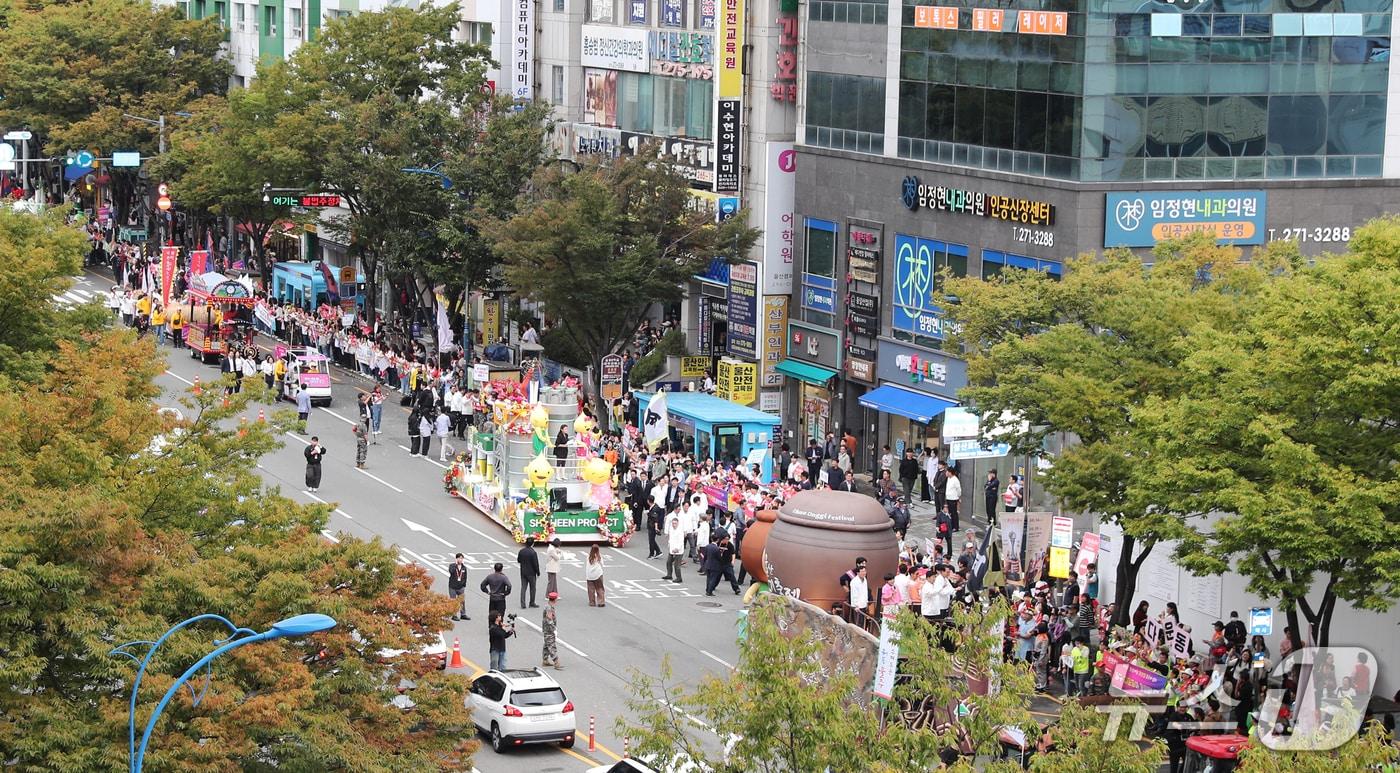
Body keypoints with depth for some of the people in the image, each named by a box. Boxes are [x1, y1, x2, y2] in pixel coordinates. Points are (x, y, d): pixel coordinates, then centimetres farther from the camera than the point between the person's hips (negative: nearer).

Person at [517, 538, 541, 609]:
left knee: (523, 588, 8)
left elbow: (518, 560, 9)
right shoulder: (533, 553, -19)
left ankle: (522, 604, 3)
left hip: (523, 573, 5)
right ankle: (532, 603, 19)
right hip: (531, 573, -5)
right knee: (532, 588, 11)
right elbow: (536, 564, -15)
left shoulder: (521, 551, -3)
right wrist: (538, 573, -5)